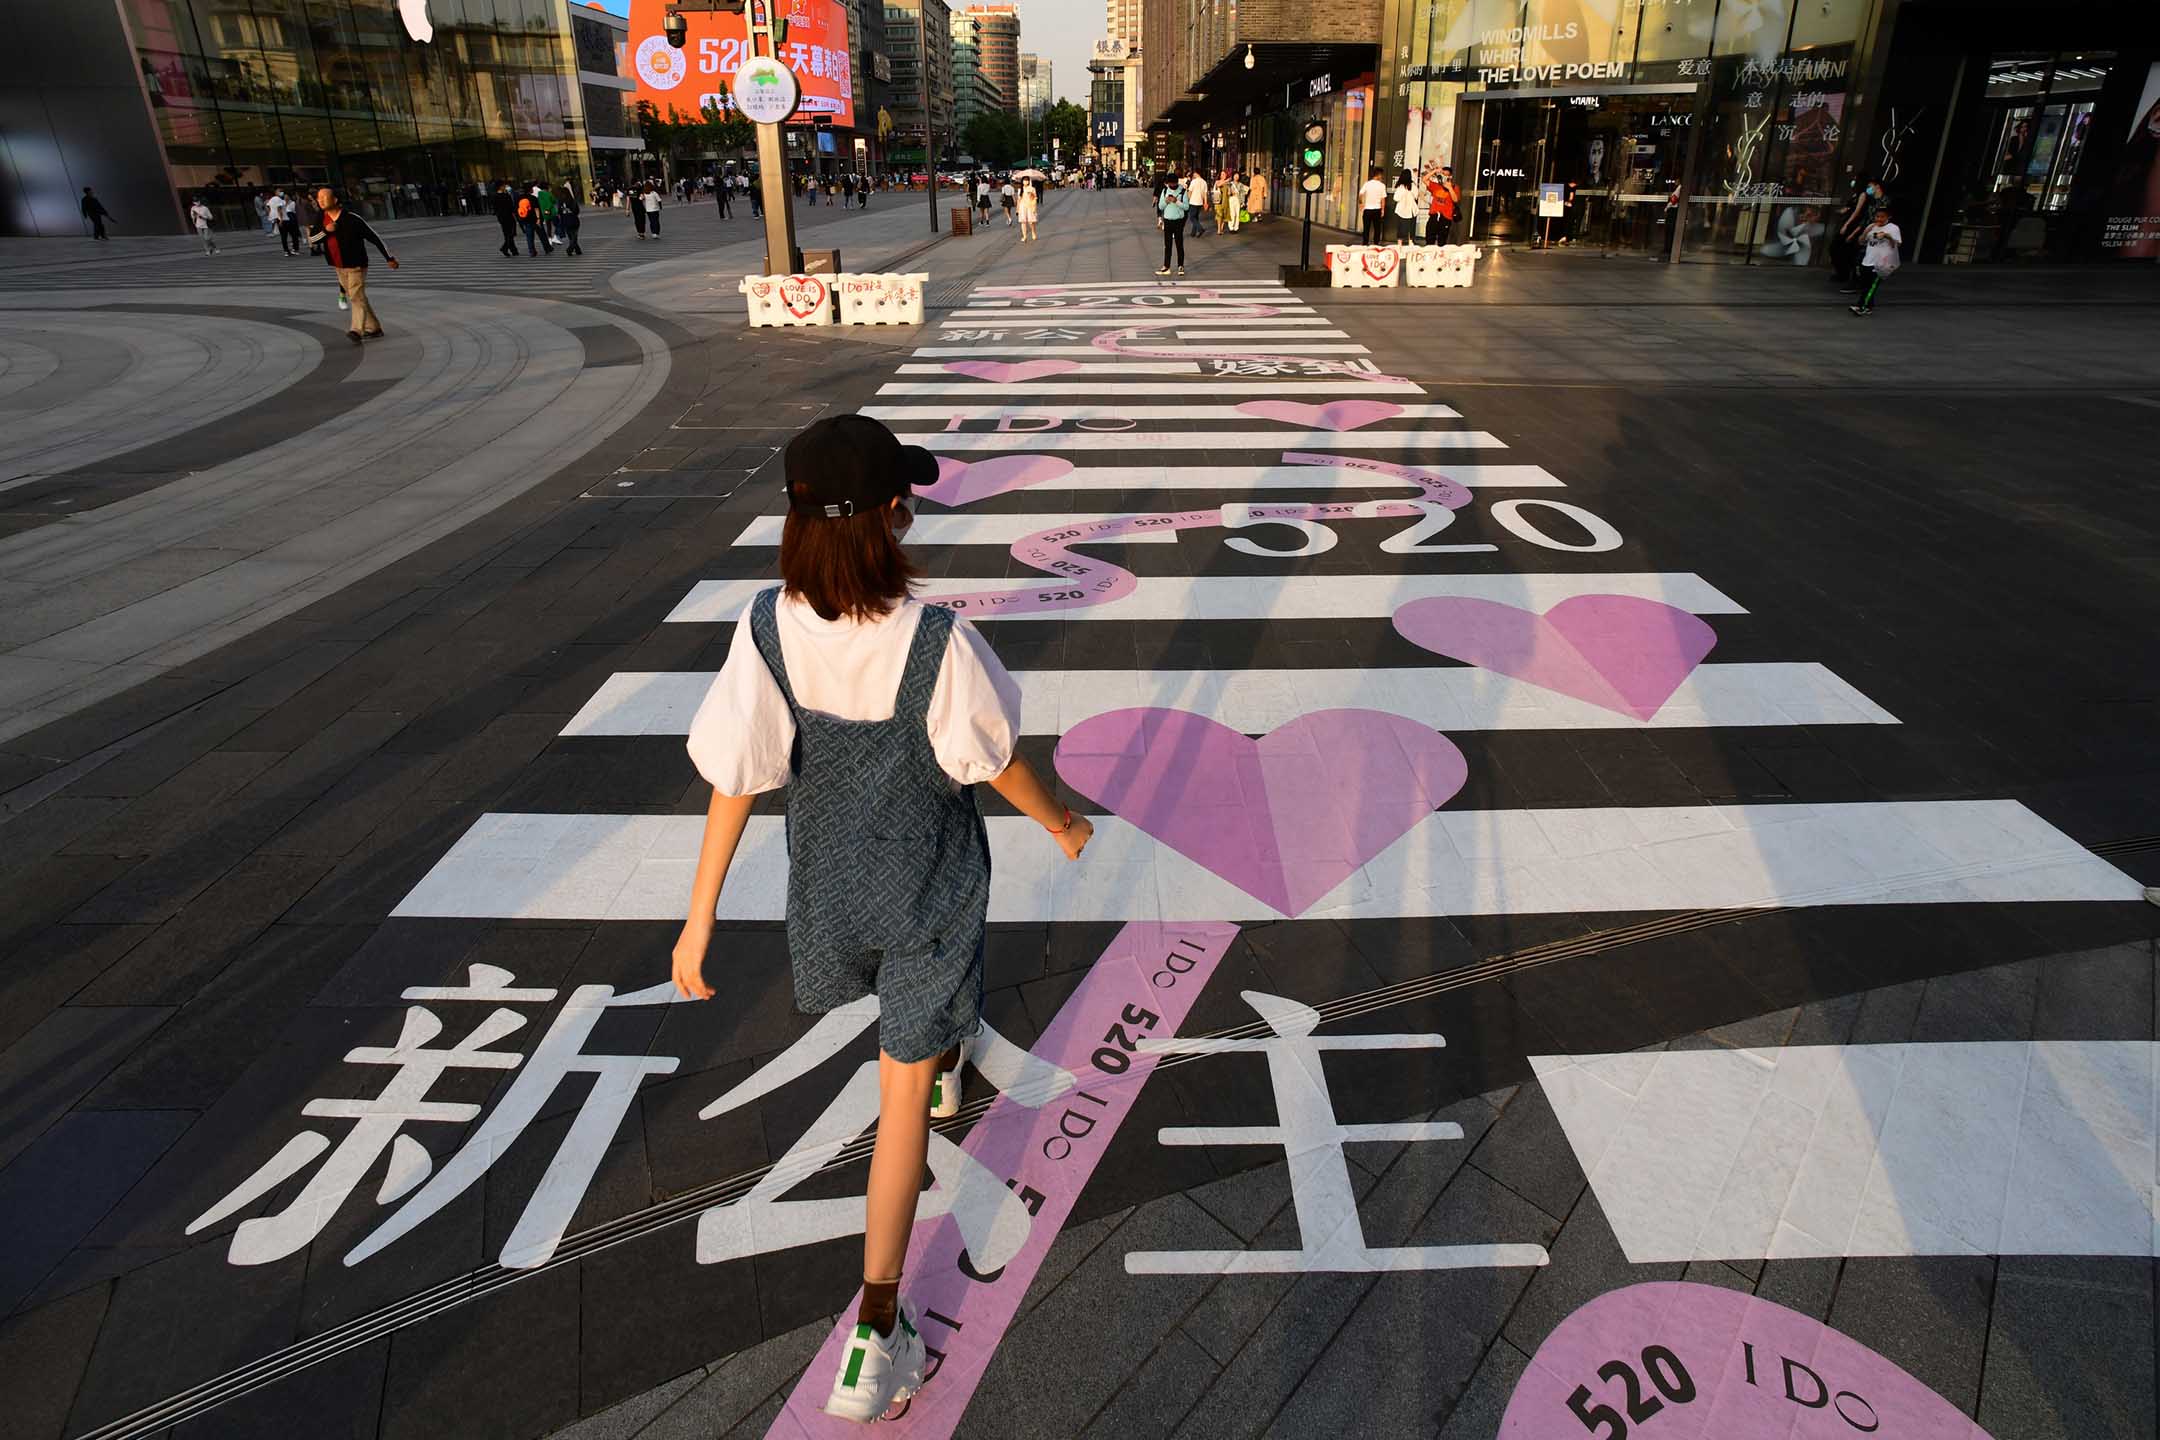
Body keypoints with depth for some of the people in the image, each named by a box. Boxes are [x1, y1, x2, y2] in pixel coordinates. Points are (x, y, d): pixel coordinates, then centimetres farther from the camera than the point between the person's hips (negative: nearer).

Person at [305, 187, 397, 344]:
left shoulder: (351, 217, -16)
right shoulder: (321, 219, 1)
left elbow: (373, 236, -10)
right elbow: (311, 240, 1)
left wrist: (389, 258, -8)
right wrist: (325, 230, -17)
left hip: (356, 265, -7)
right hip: (339, 267, 7)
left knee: (357, 296, -18)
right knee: (354, 297, 12)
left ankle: (356, 330, -27)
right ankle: (373, 329, 20)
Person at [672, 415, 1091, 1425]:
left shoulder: (769, 628, -21)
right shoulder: (936, 643, -31)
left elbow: (733, 779, -16)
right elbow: (999, 764, -16)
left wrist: (699, 918, -6)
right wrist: (1064, 825, 5)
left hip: (826, 873, 4)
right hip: (930, 884, -4)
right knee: (902, 1088, 10)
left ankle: (944, 1063, 71)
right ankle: (878, 1329, 18)